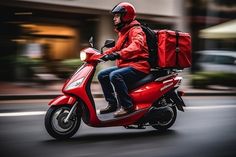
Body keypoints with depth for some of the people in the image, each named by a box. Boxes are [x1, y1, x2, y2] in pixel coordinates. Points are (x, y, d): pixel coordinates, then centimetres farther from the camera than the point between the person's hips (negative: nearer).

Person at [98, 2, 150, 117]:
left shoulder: (135, 30, -11)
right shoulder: (123, 32, 21)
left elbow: (137, 45, -32)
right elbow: (118, 48, 32)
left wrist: (119, 54, -44)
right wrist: (104, 54, 15)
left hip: (138, 66, -10)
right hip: (125, 65, 10)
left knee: (114, 76, -32)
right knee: (102, 75, 6)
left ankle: (127, 106, -26)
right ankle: (112, 104, 9)